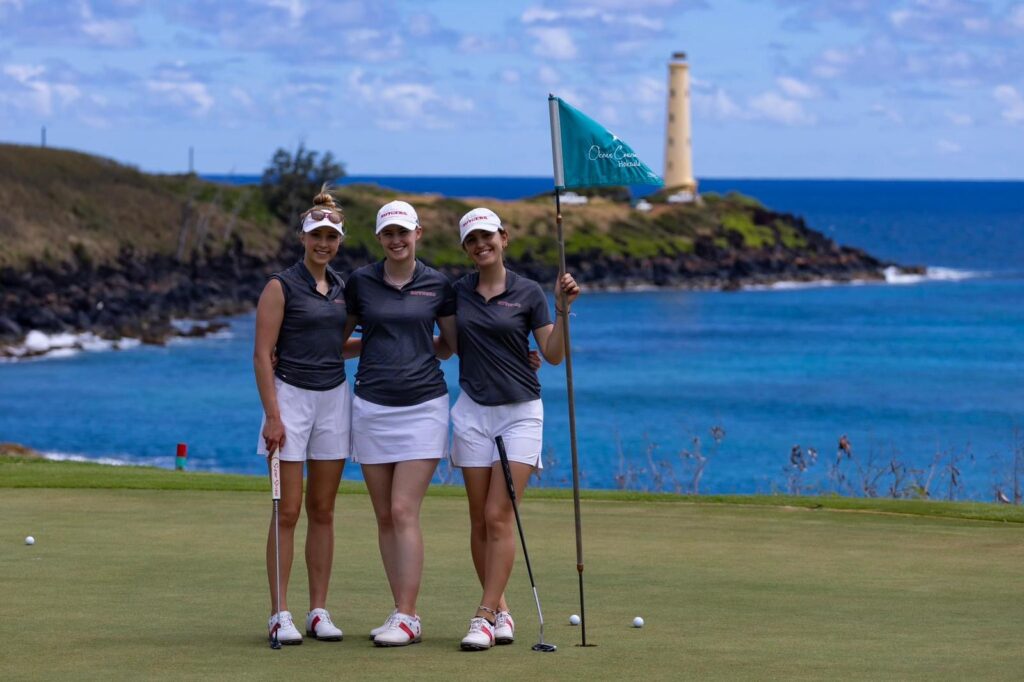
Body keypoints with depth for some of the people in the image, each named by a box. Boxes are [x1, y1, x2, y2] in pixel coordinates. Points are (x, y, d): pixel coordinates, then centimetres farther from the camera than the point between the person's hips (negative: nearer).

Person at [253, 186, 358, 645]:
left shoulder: (341, 288, 12)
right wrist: (272, 415, -16)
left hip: (334, 398, 6)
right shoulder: (281, 287, -6)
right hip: (291, 398, -6)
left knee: (323, 510, 7)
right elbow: (262, 355, -10)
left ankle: (319, 611, 11)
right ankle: (280, 614, -2)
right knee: (288, 511, -5)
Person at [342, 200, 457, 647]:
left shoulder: (437, 285, 2)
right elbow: (340, 337, 16)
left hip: (422, 405, -2)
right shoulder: (360, 282, 5)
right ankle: (401, 612, 10)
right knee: (384, 517, 4)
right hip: (372, 406, 2)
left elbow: (452, 341, 12)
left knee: (404, 512, -11)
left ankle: (408, 617, -10)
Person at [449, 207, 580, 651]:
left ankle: (485, 617, -10)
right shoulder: (456, 293, 7)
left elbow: (553, 355, -4)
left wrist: (563, 309, -15)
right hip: (473, 411, 3)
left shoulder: (528, 293, -1)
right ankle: (500, 609, 12)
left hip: (520, 412, -3)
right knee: (480, 520, 2)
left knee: (499, 516, -10)